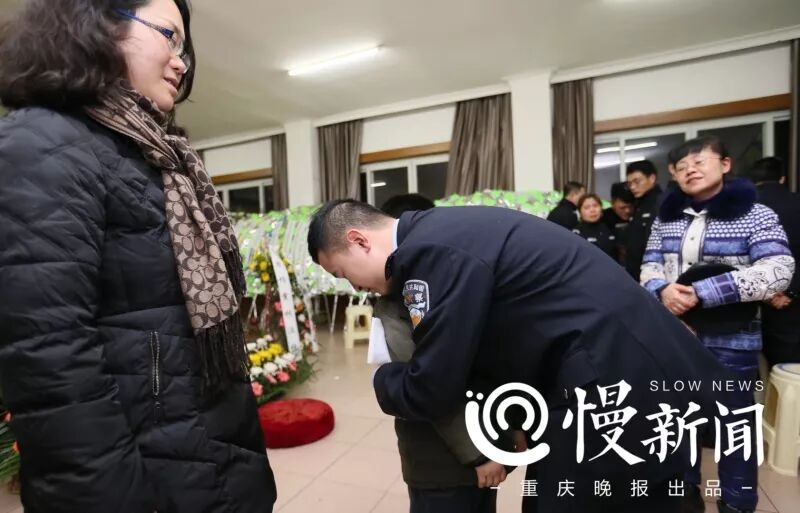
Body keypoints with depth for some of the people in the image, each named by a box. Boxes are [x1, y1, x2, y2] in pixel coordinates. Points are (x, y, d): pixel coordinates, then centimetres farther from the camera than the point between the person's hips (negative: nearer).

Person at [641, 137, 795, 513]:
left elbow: (777, 271, -16)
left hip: (730, 341, -4)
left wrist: (702, 293, -23)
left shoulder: (755, 215, -5)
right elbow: (649, 264, 7)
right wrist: (662, 290, -16)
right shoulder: (667, 216, 8)